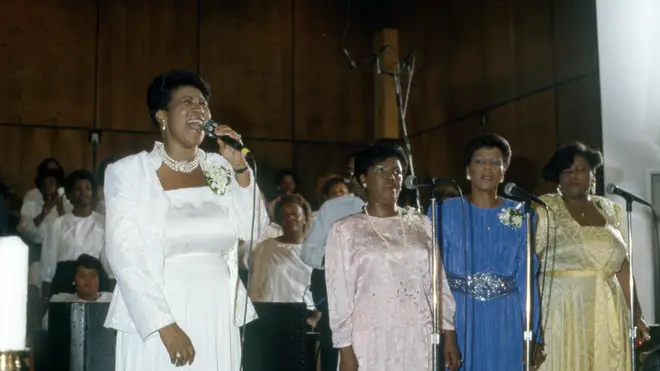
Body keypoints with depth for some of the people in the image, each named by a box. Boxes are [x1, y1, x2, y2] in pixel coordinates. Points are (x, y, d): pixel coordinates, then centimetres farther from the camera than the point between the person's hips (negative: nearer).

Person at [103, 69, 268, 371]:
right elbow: (124, 255, -10)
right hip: (155, 321, -3)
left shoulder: (219, 168, 8)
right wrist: (164, 324, -17)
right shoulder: (129, 172, -3)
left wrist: (240, 166, -7)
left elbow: (253, 231, 3)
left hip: (218, 319, 4)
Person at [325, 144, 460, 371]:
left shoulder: (421, 225, 11)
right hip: (370, 342, -3)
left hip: (418, 342, 3)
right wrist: (345, 350, -7)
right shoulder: (345, 230, 1)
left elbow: (438, 283, 11)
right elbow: (339, 294, -2)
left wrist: (449, 336, 6)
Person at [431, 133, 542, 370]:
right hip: (458, 317, -1)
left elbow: (526, 278, 4)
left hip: (505, 321, 2)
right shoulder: (445, 211, 1)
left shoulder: (521, 215, 6)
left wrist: (532, 333, 0)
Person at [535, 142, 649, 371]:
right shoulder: (544, 209, -4)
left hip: (607, 314, 4)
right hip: (560, 312, -4)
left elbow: (623, 266, 14)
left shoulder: (612, 211, 10)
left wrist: (636, 314, 11)